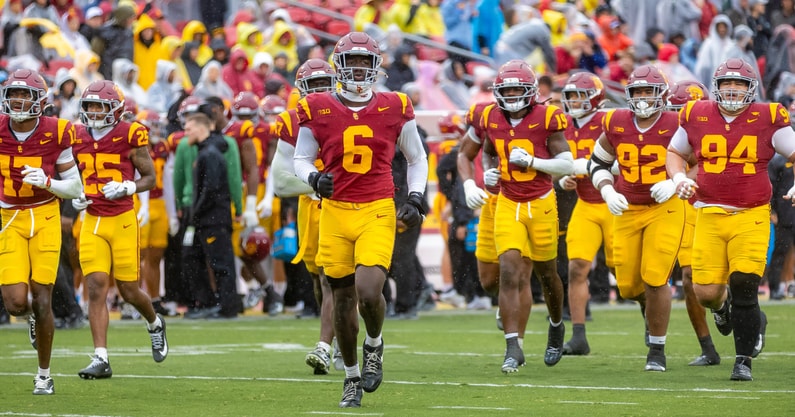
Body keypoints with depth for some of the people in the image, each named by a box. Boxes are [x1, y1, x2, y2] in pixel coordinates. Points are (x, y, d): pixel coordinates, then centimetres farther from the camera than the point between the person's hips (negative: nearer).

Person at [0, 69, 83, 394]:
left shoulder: (55, 133, -8)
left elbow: (74, 187, -2)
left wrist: (46, 182, -19)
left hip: (45, 219, -1)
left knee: (41, 300, -4)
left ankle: (44, 374, 12)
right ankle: (31, 315, 29)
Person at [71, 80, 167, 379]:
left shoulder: (130, 135, -7)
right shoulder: (78, 138, 5)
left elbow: (149, 177, -1)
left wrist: (126, 188, -19)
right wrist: (75, 197, 0)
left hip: (123, 220, -3)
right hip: (92, 222, 3)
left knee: (129, 291, 5)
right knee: (96, 288, -9)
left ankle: (155, 324, 39)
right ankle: (101, 359, -10)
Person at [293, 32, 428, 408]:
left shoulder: (394, 109, 3)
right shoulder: (318, 110, 2)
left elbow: (416, 159, 16)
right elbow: (301, 159, 11)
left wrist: (416, 199, 3)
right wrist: (313, 178, -11)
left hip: (378, 212, -1)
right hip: (335, 212, 1)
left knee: (368, 292, -19)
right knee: (343, 300, 7)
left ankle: (374, 344, 13)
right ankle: (352, 376, 25)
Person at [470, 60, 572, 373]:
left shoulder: (546, 118, -10)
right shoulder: (491, 119, 2)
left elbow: (566, 165, -11)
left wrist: (531, 161, -23)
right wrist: (488, 173, 2)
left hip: (541, 205, -2)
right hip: (508, 205, 2)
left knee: (546, 274, 13)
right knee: (509, 273, -12)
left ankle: (557, 326, 42)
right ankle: (513, 348, -14)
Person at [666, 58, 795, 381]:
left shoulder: (768, 120, -1)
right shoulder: (696, 117, 5)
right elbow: (675, 153, 20)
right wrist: (679, 178, 1)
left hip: (751, 217, -2)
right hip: (710, 216, 2)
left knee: (744, 287, -11)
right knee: (706, 292, -4)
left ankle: (744, 360, 4)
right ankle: (722, 305, 36)